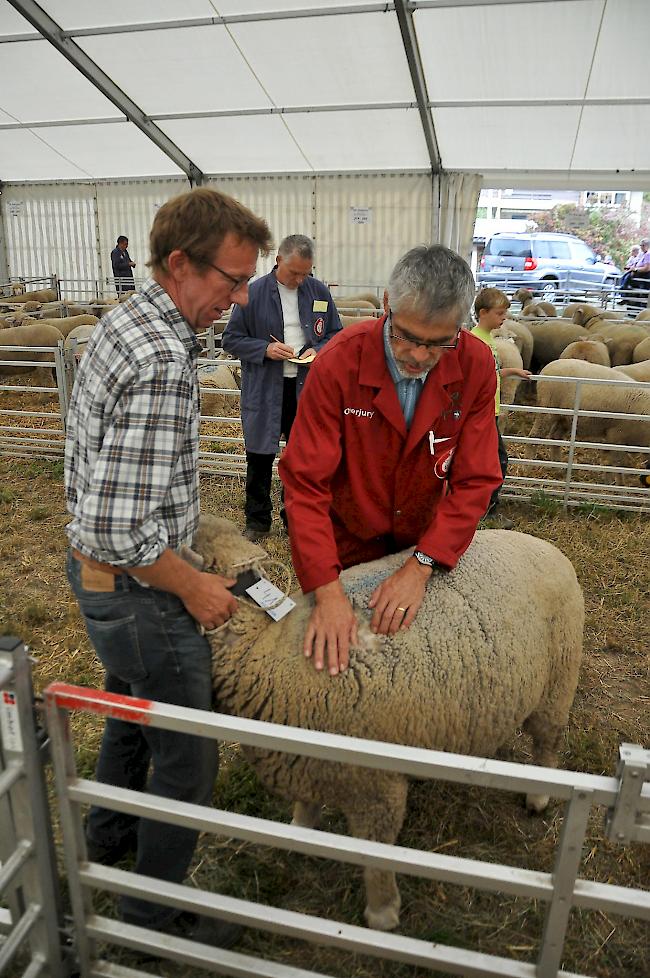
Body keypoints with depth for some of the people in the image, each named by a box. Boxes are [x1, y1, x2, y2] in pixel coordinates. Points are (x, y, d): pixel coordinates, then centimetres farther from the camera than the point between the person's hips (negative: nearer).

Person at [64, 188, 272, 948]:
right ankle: (156, 909, 35)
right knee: (186, 756, 11)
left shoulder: (123, 321, 3)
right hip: (137, 591, -10)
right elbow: (124, 529, -31)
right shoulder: (164, 361, -29)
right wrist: (194, 589, -16)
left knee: (133, 711, 30)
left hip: (95, 570, 10)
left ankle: (110, 833, 55)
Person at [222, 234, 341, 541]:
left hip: (306, 389, 2)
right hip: (264, 390, -2)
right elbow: (231, 339, -2)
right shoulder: (254, 293, -6)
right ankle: (257, 521, 23)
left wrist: (317, 350, -8)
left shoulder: (319, 292, 3)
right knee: (259, 459, 6)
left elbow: (335, 334, 13)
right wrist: (265, 349, -17)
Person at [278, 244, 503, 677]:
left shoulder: (476, 366, -19)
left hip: (426, 540, 2)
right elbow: (306, 482, -27)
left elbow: (476, 480, -18)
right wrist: (327, 589, -34)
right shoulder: (339, 361, -26)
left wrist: (422, 567, -28)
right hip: (346, 543, -2)